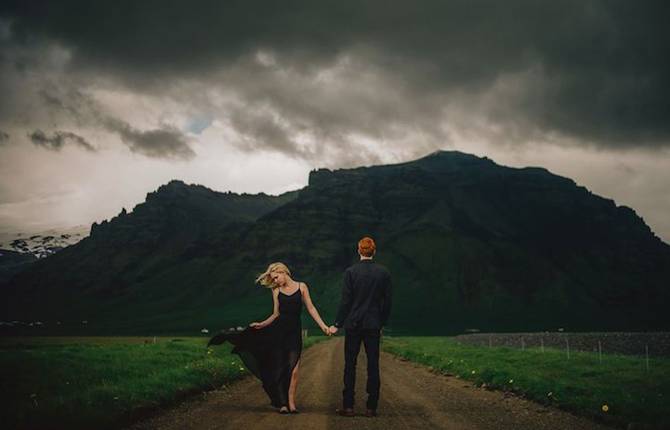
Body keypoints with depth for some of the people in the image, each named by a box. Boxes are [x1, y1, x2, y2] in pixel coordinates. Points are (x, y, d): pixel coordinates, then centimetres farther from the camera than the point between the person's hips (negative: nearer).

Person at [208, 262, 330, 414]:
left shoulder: (301, 287, 4)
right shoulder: (276, 291, 9)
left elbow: (311, 308, 3)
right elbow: (276, 314, 12)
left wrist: (323, 326, -4)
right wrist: (262, 324, 0)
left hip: (294, 331, -2)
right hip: (278, 329, 2)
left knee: (293, 368, -8)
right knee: (278, 367, -2)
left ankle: (291, 402, -1)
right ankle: (282, 403, 3)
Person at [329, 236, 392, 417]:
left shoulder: (351, 272, -7)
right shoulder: (384, 272, -1)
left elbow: (345, 301, -7)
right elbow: (387, 302, 3)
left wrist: (337, 325, 0)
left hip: (353, 324, -1)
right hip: (374, 325, 1)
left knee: (350, 365, 5)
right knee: (373, 366, 5)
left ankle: (348, 406, 5)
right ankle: (371, 407, 5)